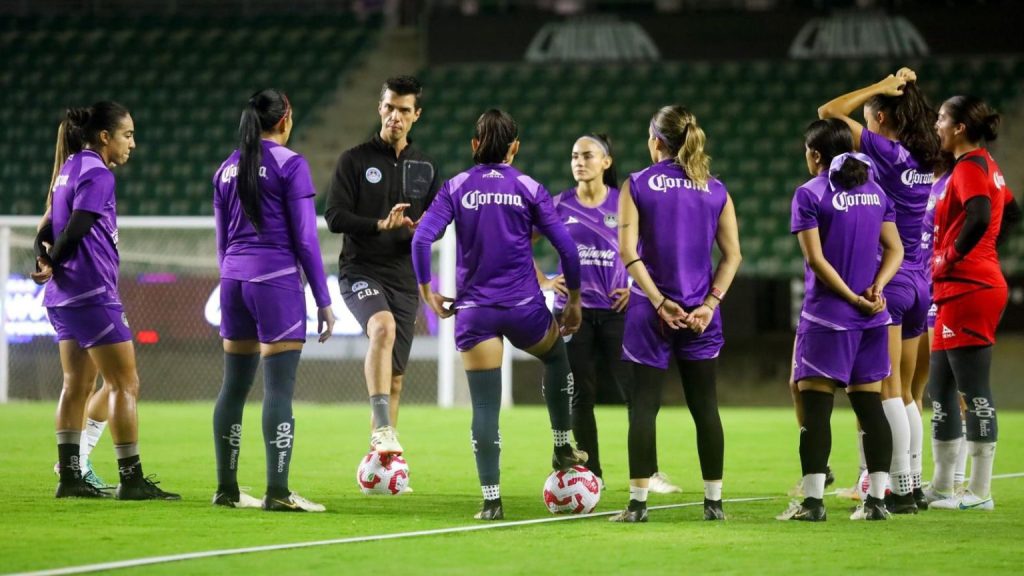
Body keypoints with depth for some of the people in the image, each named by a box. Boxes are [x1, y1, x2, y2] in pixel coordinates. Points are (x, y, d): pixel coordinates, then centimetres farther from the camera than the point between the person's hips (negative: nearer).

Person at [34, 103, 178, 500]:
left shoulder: (70, 170, 16)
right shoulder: (97, 174, -13)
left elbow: (48, 229, 14)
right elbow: (77, 228, -21)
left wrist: (44, 261, -3)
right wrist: (52, 264, -7)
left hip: (65, 295, 9)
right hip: (93, 292, -9)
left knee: (77, 385, 11)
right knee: (125, 383, -4)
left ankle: (70, 476, 10)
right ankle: (131, 480, -4)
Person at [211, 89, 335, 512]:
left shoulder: (227, 168, 11)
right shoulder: (290, 164, -7)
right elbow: (305, 237, -8)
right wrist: (323, 300, -5)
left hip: (234, 280, 6)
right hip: (277, 281, -6)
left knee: (234, 386, 10)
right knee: (279, 389, -6)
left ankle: (227, 489, 13)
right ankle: (277, 492, -9)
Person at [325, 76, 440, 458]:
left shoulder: (424, 169, 13)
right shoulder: (355, 160, 0)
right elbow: (334, 217, -7)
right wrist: (380, 225, -22)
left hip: (405, 279, 5)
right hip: (361, 272, -5)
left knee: (395, 377, 7)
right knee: (383, 327, -34)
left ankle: (379, 457, 19)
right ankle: (384, 429, -40)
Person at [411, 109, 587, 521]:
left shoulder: (456, 188, 1)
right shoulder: (529, 189, 0)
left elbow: (422, 238, -9)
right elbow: (566, 247, -2)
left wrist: (426, 291, 2)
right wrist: (574, 299, 10)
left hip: (474, 311, 0)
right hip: (524, 307, 0)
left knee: (484, 407, 1)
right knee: (556, 358, 32)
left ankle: (491, 499, -2)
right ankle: (562, 448, 33)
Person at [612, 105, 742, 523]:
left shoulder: (636, 186, -3)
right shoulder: (715, 190, 5)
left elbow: (628, 251, -10)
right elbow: (732, 255, 0)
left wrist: (659, 301, -10)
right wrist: (710, 302, -2)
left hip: (651, 311, -2)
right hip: (700, 312, 2)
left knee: (644, 405, 2)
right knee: (705, 406, 9)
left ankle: (638, 501, -2)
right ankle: (714, 501, 10)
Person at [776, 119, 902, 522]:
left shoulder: (810, 194, -8)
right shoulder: (875, 191, 10)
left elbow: (816, 258, -13)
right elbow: (895, 249, 7)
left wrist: (852, 297, -10)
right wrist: (876, 287, -6)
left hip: (826, 317, -6)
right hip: (871, 320, 6)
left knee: (815, 405, -2)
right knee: (870, 405, 7)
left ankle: (813, 500, -5)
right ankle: (877, 499, 5)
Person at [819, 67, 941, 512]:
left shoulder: (886, 152, -13)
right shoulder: (924, 159, 7)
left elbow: (829, 112, -11)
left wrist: (881, 86, -7)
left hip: (886, 280, -8)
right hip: (918, 283, 8)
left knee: (888, 391, -6)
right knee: (903, 392, 15)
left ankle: (902, 488, -9)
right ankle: (913, 483, 16)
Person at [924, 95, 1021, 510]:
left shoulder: (969, 167, -13)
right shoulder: (986, 166, 16)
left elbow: (979, 217, -28)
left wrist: (950, 257, -17)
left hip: (968, 288, -10)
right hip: (957, 290, 10)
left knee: (974, 390, -8)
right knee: (940, 387, 14)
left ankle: (980, 492, -6)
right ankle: (942, 487, 19)